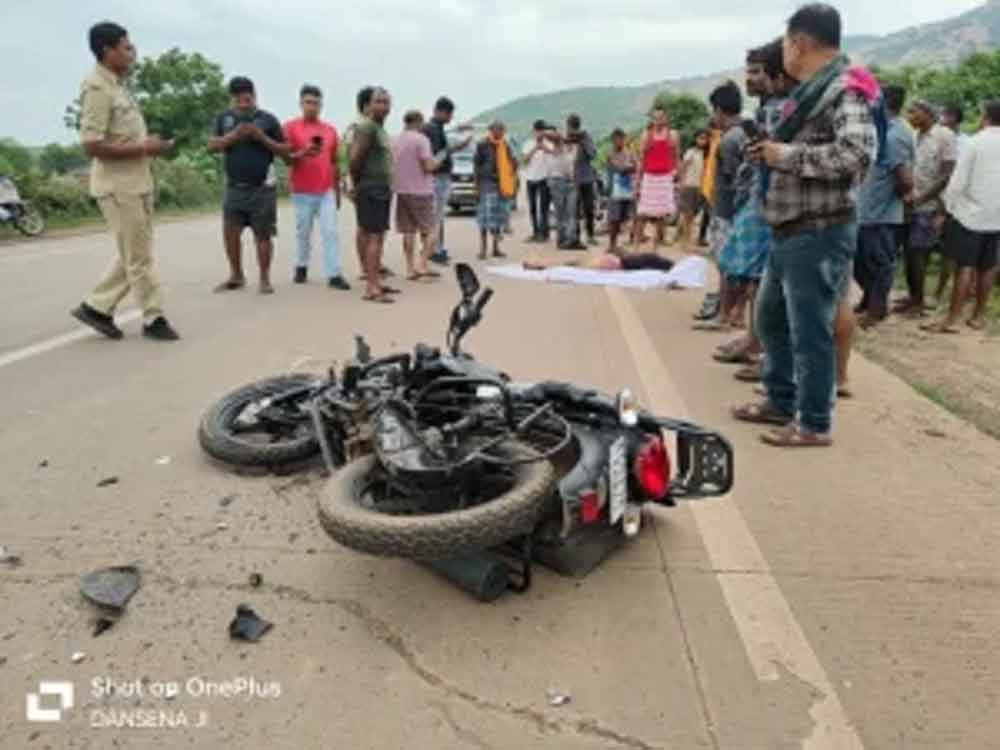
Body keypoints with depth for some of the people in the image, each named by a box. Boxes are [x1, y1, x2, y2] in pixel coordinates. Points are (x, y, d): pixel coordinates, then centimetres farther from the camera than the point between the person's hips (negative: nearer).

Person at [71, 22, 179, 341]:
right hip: (118, 186, -9)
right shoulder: (97, 88, -14)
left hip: (136, 182, 10)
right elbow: (92, 145, -21)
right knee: (138, 257, -1)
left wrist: (148, 143, 8)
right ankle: (153, 319, 10)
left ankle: (96, 307, 22)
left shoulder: (117, 85, 15)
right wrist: (144, 149, -17)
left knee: (135, 253, 14)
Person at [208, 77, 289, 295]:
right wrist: (233, 135, -14)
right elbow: (212, 146, 1)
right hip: (234, 187, 3)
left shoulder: (268, 119, 0)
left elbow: (286, 151, 1)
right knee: (230, 232, 4)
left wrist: (262, 138, -13)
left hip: (262, 188, -3)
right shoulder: (224, 118, 9)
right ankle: (236, 276, 18)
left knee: (263, 234, 0)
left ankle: (265, 279, 9)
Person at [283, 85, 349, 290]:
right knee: (303, 233, 8)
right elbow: (285, 158, -2)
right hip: (302, 191, -2)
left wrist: (338, 190, 15)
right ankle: (301, 267, 28)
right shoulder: (291, 127, -1)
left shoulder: (330, 130, 9)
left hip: (327, 190, 2)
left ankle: (334, 275, -6)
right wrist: (302, 154, -22)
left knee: (330, 231, -5)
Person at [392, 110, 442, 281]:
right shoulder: (421, 139, -10)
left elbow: (391, 165, 16)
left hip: (401, 190, 6)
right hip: (420, 190, -6)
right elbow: (428, 166, -16)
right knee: (430, 231, 3)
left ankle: (410, 268, 10)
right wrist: (437, 162, 3)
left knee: (408, 231, 9)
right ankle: (422, 265, -6)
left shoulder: (395, 141, 10)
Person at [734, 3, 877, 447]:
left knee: (809, 331, -3)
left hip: (819, 234, -10)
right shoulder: (811, 90, 17)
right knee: (770, 318, 17)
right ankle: (781, 402, 30)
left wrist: (786, 155, -18)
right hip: (790, 232, 10)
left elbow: (857, 155, -26)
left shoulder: (844, 89, -12)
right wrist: (771, 155, 7)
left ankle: (814, 423, 10)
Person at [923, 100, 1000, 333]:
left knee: (965, 266, -4)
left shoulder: (975, 142, -9)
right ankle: (979, 315, 18)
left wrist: (947, 207, -3)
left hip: (971, 213, -4)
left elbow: (958, 181, -13)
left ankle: (952, 319, -6)